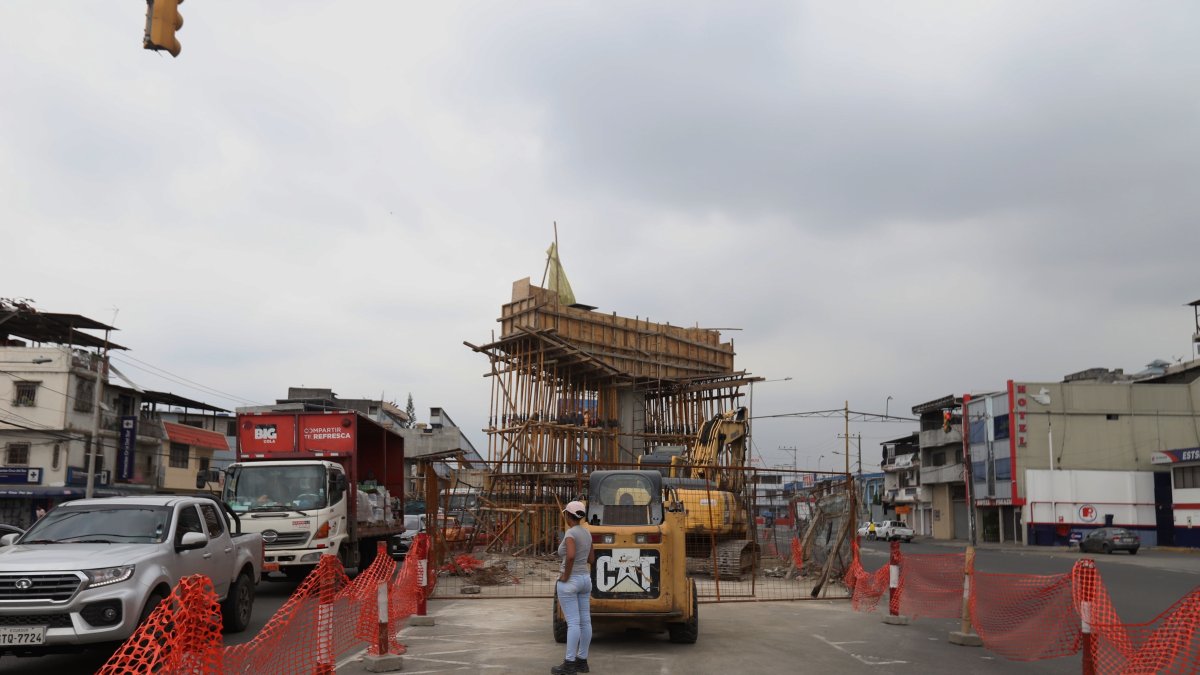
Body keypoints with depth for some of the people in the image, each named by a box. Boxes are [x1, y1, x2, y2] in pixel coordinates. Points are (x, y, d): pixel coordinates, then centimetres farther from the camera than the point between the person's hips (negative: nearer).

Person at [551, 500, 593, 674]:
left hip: (569, 582, -9)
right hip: (585, 580, 9)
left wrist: (565, 576, -20)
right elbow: (591, 560, 16)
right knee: (585, 622, 8)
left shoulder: (570, 533, -16)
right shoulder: (586, 533, 9)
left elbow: (571, 556, -32)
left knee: (573, 623, -8)